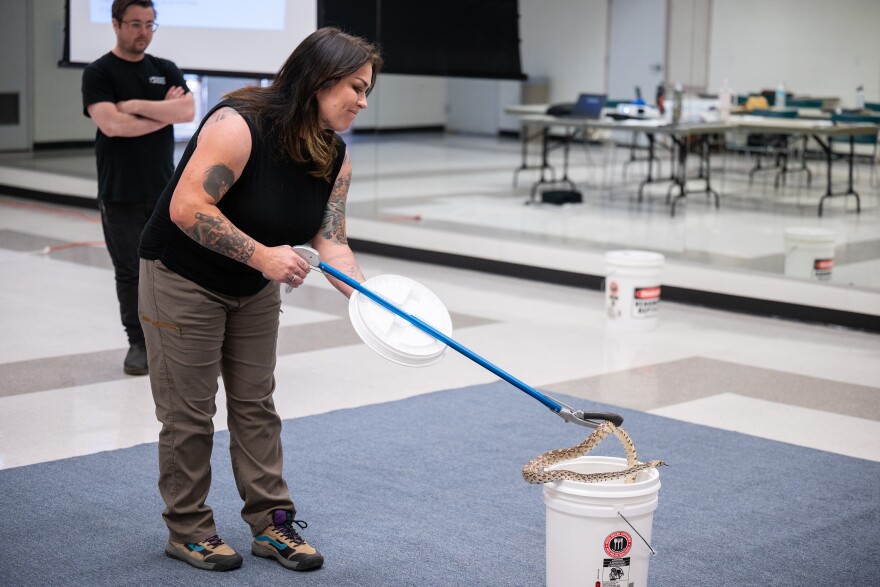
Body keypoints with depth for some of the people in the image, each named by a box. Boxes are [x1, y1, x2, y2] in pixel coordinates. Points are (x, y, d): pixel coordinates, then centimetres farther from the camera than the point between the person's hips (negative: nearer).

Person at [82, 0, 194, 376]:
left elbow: (188, 111, -8)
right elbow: (111, 124, -18)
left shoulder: (165, 71, 9)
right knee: (130, 271, 2)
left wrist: (136, 105, -14)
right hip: (120, 193, -3)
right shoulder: (98, 73, -4)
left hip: (164, 190, 4)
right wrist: (164, 111, -10)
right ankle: (138, 344, 12)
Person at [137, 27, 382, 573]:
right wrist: (261, 254, -36)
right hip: (183, 278, -7)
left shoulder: (336, 156, -6)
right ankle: (188, 530, 17)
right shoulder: (239, 124, -29)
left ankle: (271, 522, 19)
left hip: (256, 288, 7)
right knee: (190, 410, 2)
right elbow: (188, 208, -33)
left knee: (256, 403, 10)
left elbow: (330, 243, -8)